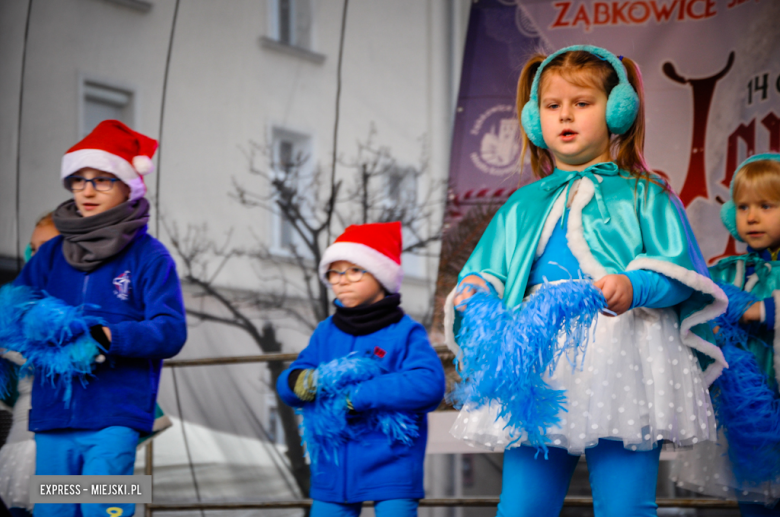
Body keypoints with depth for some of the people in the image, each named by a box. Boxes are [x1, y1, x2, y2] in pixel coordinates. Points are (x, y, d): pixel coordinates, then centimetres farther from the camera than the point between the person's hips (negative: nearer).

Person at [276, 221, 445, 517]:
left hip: (392, 467, -5)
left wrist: (358, 396, -24)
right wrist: (299, 381, -19)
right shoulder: (326, 333, 9)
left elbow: (429, 384, -22)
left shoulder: (405, 333, -7)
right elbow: (286, 384, 7)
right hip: (333, 468, 5)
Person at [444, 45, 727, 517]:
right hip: (537, 375, 4)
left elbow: (679, 271, 0)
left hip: (619, 370, -3)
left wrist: (635, 285, -19)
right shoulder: (522, 207, 22)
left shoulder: (642, 196, 10)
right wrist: (474, 289, -3)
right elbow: (490, 272, 21)